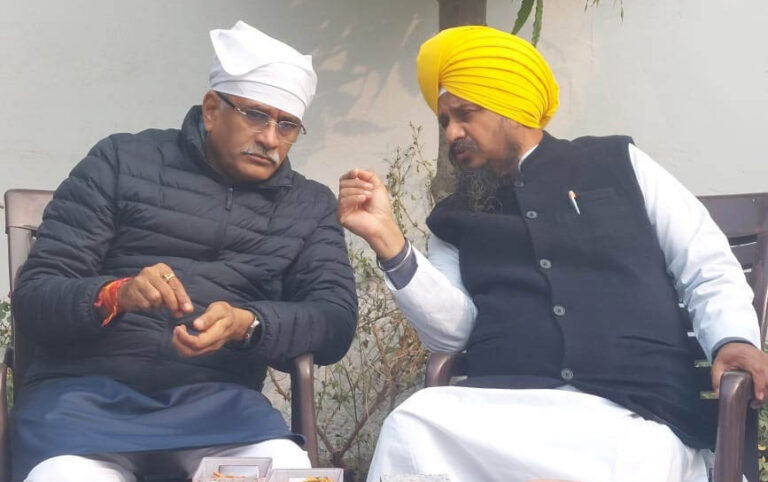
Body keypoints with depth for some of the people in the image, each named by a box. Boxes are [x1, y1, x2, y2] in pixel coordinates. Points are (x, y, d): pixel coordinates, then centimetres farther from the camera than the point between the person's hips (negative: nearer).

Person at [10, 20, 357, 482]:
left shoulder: (310, 205, 16)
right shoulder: (122, 161, 8)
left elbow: (337, 321, 2)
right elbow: (34, 295, 2)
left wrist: (247, 324, -18)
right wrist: (114, 295, -20)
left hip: (217, 396, 2)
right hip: (87, 388, -2)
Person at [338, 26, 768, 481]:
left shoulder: (616, 163, 15)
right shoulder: (455, 218, 22)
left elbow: (709, 268, 13)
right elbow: (451, 328, 7)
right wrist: (388, 239, -5)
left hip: (637, 413, -2)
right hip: (505, 406, 3)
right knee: (415, 426, -30)